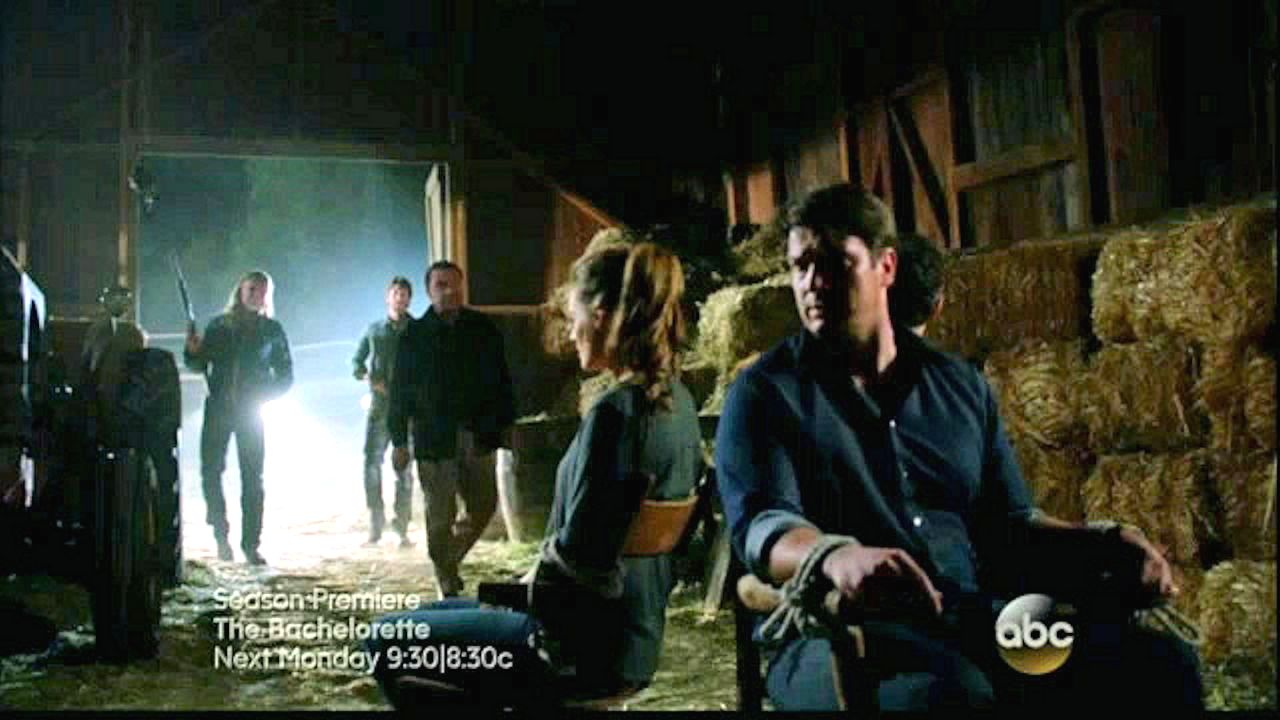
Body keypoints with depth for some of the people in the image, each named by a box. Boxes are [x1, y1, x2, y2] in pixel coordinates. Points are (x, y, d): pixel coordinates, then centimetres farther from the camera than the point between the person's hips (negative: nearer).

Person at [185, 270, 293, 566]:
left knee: (252, 478, -3)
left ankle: (251, 545, 2)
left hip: (250, 413, -1)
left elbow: (285, 376, 5)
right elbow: (200, 366, 10)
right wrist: (193, 351, -10)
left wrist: (261, 396, -9)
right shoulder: (219, 326, 9)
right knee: (210, 472, -3)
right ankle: (221, 535, 15)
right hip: (218, 409, 2)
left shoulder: (272, 330, 5)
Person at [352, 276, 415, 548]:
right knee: (371, 462, -3)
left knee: (404, 467, 1)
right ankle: (375, 528, 5)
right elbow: (357, 360, 19)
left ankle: (402, 530, 6)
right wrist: (368, 376, -1)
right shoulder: (374, 330, 12)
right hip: (380, 407, 2)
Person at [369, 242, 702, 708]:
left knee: (384, 643, 3)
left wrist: (533, 578, -3)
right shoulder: (678, 400, 4)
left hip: (583, 650, -9)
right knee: (433, 616, 25)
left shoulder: (615, 412, -24)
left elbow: (577, 558, -24)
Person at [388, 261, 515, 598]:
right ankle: (447, 582, 16)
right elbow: (399, 391, 0)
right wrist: (399, 441, -3)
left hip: (478, 437, 3)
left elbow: (501, 379, 8)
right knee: (441, 516, 2)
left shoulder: (483, 328, 5)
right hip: (434, 440, -3)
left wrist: (505, 422, 3)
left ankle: (448, 560, 32)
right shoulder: (415, 335, -1)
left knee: (484, 507, 8)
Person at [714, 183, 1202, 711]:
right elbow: (761, 524, -14)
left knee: (1161, 663, -14)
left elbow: (1007, 522, 22)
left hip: (974, 618, 5)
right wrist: (836, 555, -36)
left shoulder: (961, 385, 18)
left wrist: (1107, 543, 3)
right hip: (837, 634, -5)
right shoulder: (764, 393, 2)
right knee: (946, 691, -38)